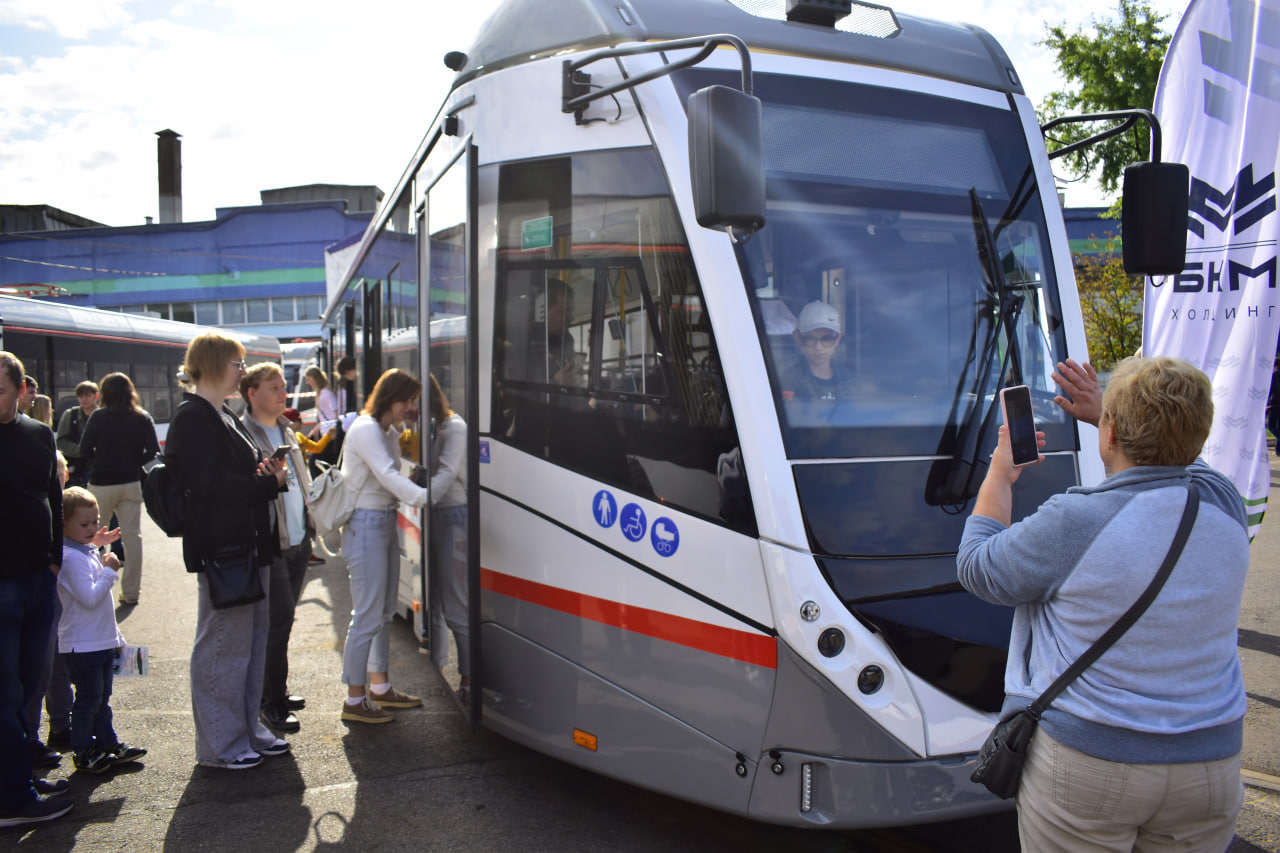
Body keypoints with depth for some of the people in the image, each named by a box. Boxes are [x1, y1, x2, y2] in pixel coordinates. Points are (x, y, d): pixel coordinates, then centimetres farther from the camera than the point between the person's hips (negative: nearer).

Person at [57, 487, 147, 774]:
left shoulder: (89, 552, 13)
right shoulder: (72, 558, -17)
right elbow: (89, 597, -27)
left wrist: (116, 636, 23)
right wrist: (109, 571, -18)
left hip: (101, 641, 9)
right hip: (81, 645, -9)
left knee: (102, 697, 16)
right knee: (88, 698, -1)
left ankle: (108, 744, 24)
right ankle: (83, 753, 11)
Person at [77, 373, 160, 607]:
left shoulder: (99, 417, -6)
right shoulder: (143, 419, 0)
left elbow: (84, 451, -8)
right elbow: (153, 453, -5)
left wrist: (101, 460, 10)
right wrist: (133, 462, 10)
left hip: (102, 484, -2)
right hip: (131, 484, 3)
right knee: (132, 536, 7)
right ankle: (130, 592, 11)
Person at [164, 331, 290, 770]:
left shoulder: (225, 417, 18)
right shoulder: (192, 417, -12)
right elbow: (210, 481, -21)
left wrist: (265, 471, 2)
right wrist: (269, 483, -12)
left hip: (249, 544, 10)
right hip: (221, 548, -10)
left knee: (253, 636, 16)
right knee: (224, 644, -1)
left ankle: (247, 729, 28)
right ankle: (219, 745, 12)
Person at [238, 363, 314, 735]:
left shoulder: (286, 430, 17)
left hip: (298, 542, 8)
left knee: (281, 619, 15)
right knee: (278, 620, -6)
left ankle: (271, 692, 28)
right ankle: (273, 704, 5)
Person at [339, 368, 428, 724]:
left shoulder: (390, 432, 15)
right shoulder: (365, 430, -14)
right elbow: (386, 475, -26)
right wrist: (425, 497, -34)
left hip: (386, 523, 10)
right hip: (366, 525, -10)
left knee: (385, 613, 16)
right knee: (368, 616, -5)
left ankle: (380, 687, 29)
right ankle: (354, 701, 5)